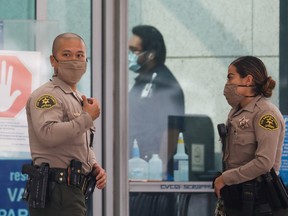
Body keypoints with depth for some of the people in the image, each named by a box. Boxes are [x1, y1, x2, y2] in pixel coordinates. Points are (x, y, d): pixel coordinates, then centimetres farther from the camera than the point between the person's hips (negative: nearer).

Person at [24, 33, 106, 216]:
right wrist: (88, 117, -17)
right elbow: (48, 134, -27)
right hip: (56, 194, -10)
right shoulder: (47, 95, -9)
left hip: (73, 192, 10)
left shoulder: (78, 99, 24)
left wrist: (95, 166, 14)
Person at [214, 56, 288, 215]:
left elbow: (264, 163, -22)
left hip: (258, 199, -8)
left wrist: (225, 178, -14)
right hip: (235, 196, 8)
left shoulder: (265, 114, -14)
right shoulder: (236, 112, 11)